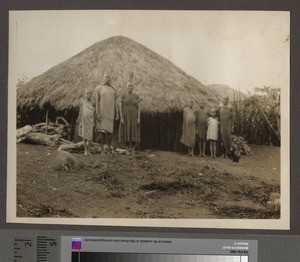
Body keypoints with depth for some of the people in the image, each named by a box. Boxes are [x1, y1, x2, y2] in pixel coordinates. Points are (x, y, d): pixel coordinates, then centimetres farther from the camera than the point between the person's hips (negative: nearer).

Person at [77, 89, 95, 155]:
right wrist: (80, 122, 0)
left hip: (90, 121, 0)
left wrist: (94, 122, -1)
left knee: (90, 136, 2)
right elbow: (80, 112, 3)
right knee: (84, 136, -1)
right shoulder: (82, 102, 1)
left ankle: (89, 150, 13)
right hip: (84, 120, 0)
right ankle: (85, 150, 5)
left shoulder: (93, 102, 0)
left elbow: (94, 113, 4)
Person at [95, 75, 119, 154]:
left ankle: (109, 150, 11)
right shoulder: (99, 88, -2)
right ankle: (102, 150, 0)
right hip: (102, 111, -4)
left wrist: (117, 113, 6)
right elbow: (97, 101, -6)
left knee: (110, 130, 4)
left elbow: (114, 102, 14)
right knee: (102, 130, -6)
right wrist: (97, 113, -14)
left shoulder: (113, 90, 11)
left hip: (110, 112, 4)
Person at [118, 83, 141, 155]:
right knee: (126, 132, -3)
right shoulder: (123, 96, 3)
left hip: (134, 117, 1)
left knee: (133, 132, -3)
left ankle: (133, 148, 8)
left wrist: (139, 118, -7)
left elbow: (139, 107, 3)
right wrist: (121, 118, -11)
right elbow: (120, 107, -1)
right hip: (126, 116, -1)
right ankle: (128, 148, 8)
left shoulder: (136, 96, 6)